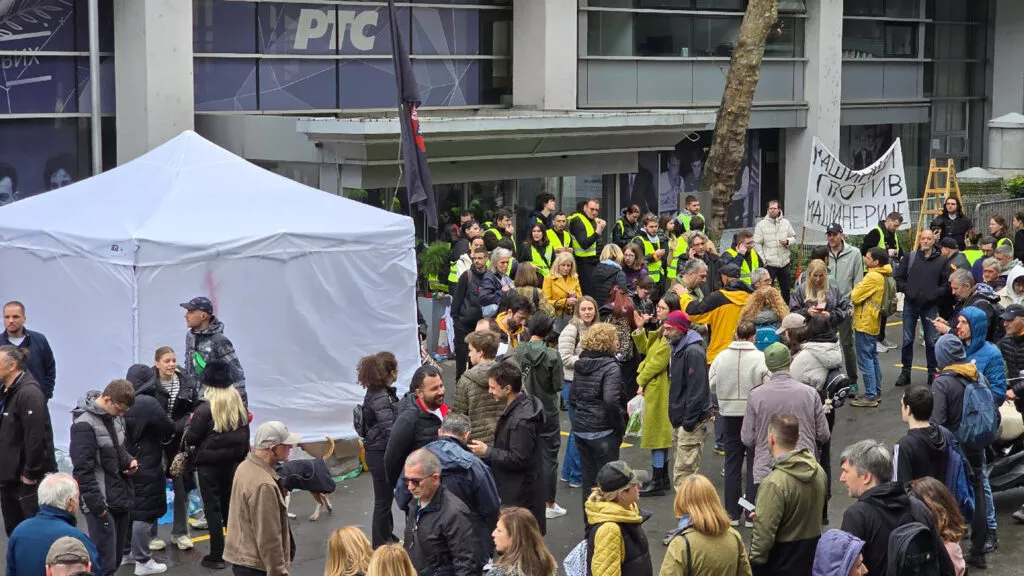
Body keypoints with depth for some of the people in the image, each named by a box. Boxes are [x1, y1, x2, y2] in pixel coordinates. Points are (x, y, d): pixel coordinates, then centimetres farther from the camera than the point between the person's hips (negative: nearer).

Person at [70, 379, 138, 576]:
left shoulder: (114, 416, 7)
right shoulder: (85, 425, -19)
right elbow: (82, 470, -20)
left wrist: (128, 460, 2)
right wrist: (97, 505, -20)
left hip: (121, 497, 8)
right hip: (102, 503, -8)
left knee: (117, 556, 15)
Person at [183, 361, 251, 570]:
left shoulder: (206, 408, -17)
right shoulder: (239, 405, 3)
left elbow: (191, 437, -12)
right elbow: (245, 433, 9)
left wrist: (186, 441, 10)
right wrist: (241, 456, 17)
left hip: (209, 464, -6)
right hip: (233, 462, 6)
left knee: (213, 509, 1)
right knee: (230, 506, 17)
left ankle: (217, 556, 4)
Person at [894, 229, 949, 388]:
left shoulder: (941, 261, 2)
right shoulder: (910, 257, 3)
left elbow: (946, 284, 2)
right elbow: (898, 277, 6)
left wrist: (936, 293, -12)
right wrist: (906, 289, -8)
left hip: (930, 306, -1)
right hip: (910, 304, 1)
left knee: (931, 341, 5)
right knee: (907, 340, 5)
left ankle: (933, 373, 14)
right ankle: (905, 373, 12)